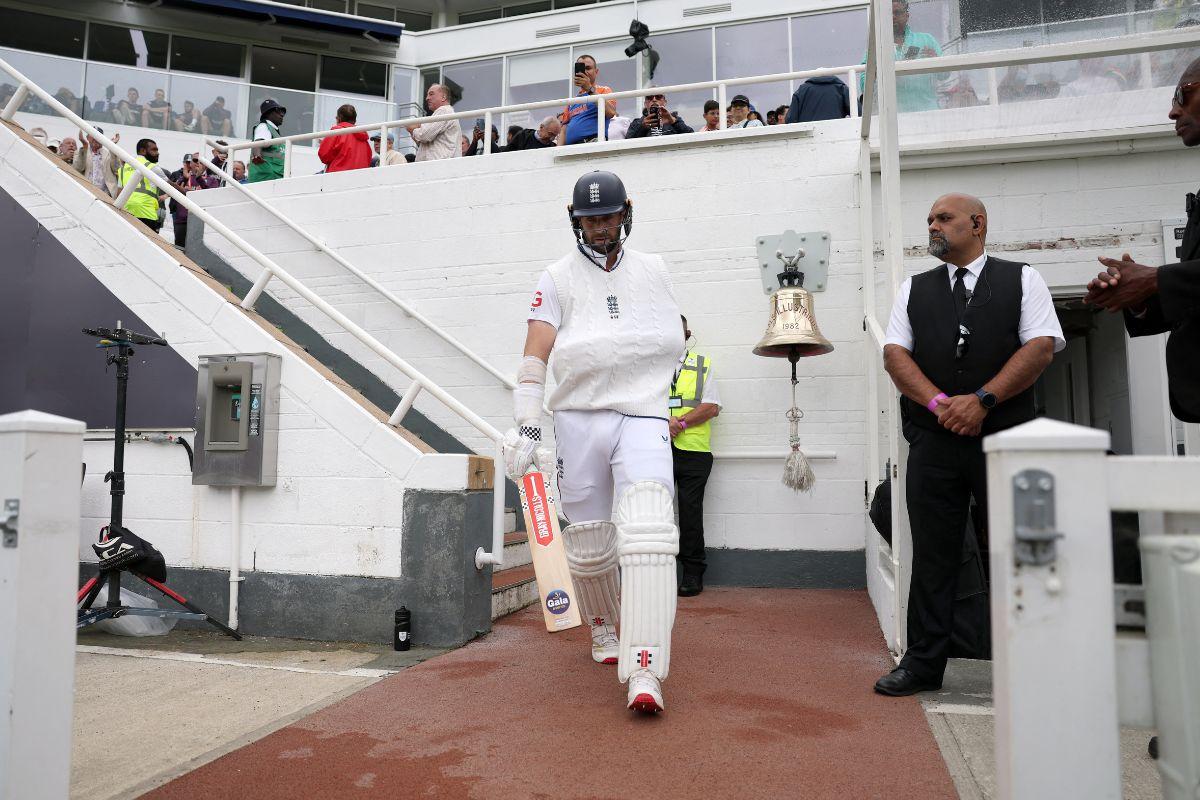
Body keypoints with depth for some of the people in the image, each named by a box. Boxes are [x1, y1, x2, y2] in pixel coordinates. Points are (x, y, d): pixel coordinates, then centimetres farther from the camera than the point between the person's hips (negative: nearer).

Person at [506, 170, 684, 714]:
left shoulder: (653, 270, 12)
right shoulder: (557, 278, 4)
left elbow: (673, 341, 22)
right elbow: (535, 354, -6)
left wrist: (667, 408, 21)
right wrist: (527, 429, -15)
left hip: (643, 415, 0)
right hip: (578, 419, 0)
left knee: (647, 532, -18)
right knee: (588, 541, 8)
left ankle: (644, 673, -19)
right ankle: (604, 630, 35)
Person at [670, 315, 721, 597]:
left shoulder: (703, 364, 13)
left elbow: (712, 407, 2)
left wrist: (680, 422, -10)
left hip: (693, 450, -1)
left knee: (690, 512, 0)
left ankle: (693, 575, 9)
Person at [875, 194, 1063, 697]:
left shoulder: (1022, 280, 9)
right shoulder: (914, 289, 15)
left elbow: (1041, 348, -3)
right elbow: (895, 353, 4)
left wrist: (981, 400, -14)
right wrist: (939, 403, -11)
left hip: (1004, 437, -2)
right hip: (932, 441, 2)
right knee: (931, 555, 5)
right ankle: (923, 664, 14)